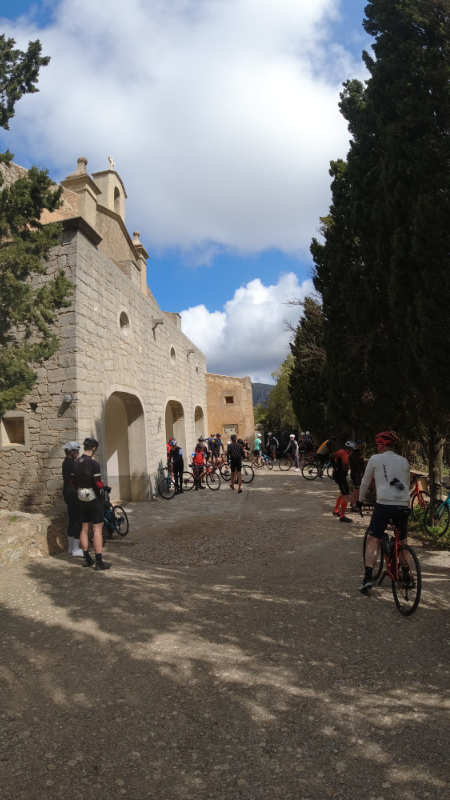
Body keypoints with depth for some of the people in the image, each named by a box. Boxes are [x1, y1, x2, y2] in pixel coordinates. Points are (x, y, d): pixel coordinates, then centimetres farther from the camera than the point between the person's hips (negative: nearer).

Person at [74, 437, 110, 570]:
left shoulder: (76, 463, 5)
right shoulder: (93, 463, -19)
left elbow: (75, 481, 9)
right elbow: (98, 484, -22)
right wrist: (102, 485, -1)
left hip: (82, 499, 7)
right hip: (95, 499, -7)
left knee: (84, 528, 13)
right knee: (97, 529, -3)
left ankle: (87, 559, 20)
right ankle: (99, 561, -2)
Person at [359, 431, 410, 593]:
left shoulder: (375, 459, 4)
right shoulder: (404, 461, 15)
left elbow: (365, 483, 12)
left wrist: (360, 501, 26)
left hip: (383, 505, -4)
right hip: (403, 506, 4)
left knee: (373, 541, 2)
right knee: (402, 542, 21)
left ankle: (368, 577, -8)